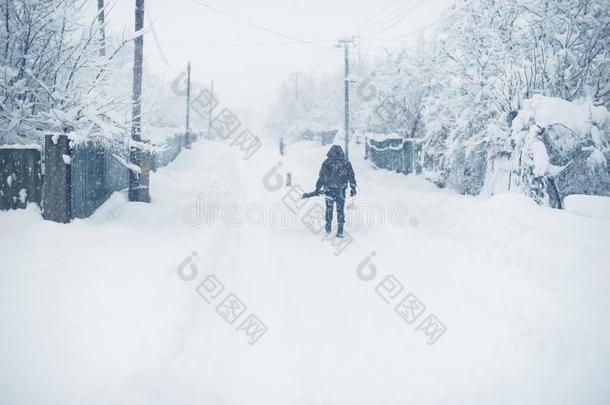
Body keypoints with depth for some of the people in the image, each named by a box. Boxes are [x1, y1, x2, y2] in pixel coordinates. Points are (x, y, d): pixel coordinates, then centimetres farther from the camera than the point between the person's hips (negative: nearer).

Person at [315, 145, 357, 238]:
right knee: (340, 210, 6)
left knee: (329, 208, 18)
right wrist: (353, 188, 8)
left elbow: (321, 177, 1)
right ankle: (340, 231, 3)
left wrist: (318, 188, 8)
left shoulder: (326, 163, 0)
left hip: (329, 189, 0)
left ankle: (328, 227, 26)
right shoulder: (346, 162, 4)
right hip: (341, 190, 1)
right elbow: (351, 176, 3)